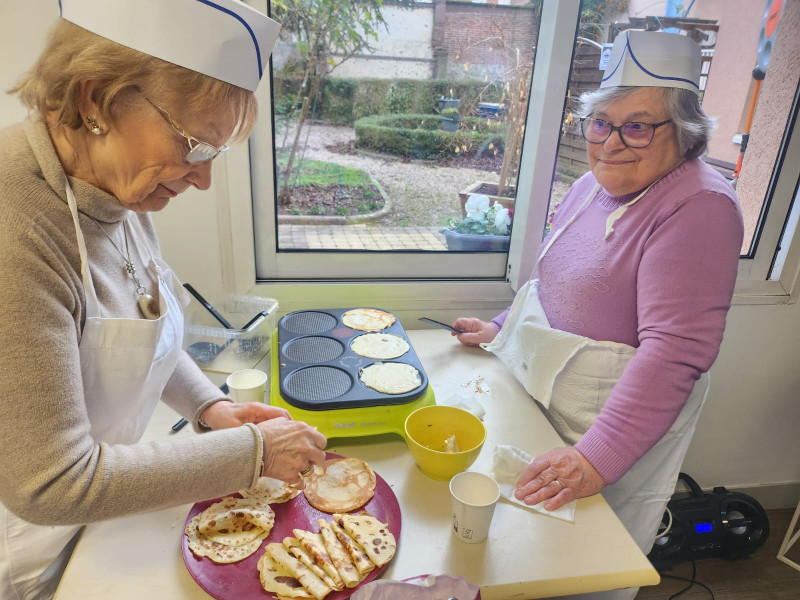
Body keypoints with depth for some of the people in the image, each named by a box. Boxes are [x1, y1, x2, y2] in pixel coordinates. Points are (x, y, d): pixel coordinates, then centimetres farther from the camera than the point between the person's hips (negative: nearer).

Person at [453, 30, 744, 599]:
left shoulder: (700, 207, -23)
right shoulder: (593, 186, 2)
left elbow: (675, 349, -30)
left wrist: (597, 459, -33)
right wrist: (503, 328, 14)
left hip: (617, 421, -7)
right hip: (534, 392, 7)